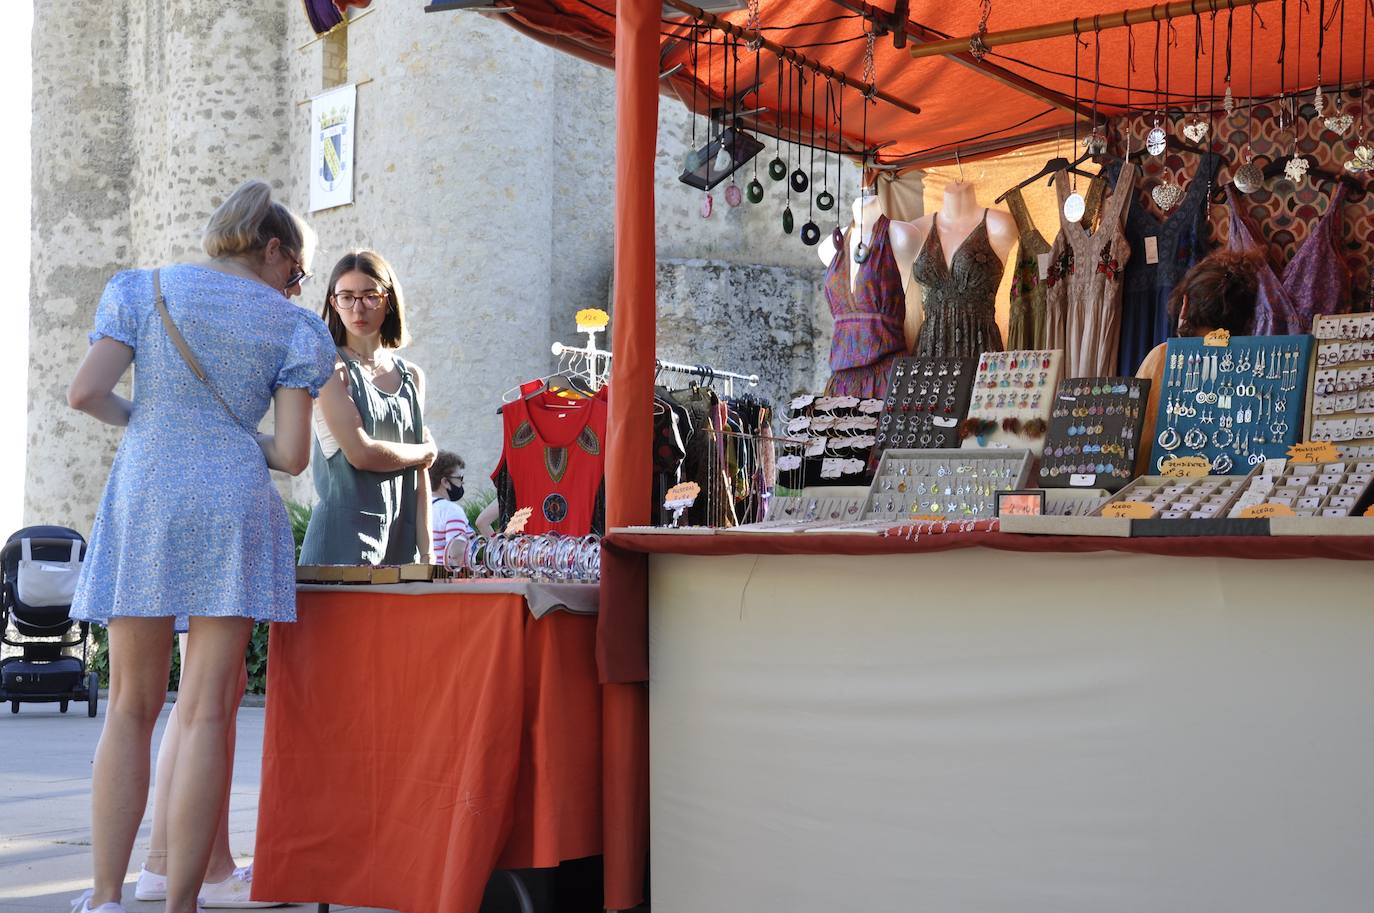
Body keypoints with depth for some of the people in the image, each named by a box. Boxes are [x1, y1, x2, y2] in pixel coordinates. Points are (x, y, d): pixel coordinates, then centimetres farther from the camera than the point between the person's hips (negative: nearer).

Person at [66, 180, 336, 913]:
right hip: (234, 508, -2)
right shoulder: (292, 328, 7)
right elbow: (292, 455, 0)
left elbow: (84, 393, -1)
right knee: (206, 712, -1)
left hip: (142, 501, 2)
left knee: (131, 708, 9)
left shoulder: (143, 290, 10)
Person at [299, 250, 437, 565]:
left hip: (402, 539, 5)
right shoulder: (331, 367, -2)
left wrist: (427, 554, 5)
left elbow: (420, 475, 12)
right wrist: (425, 452, 4)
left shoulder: (412, 377, 15)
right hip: (346, 534, -5)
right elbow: (360, 452, -13)